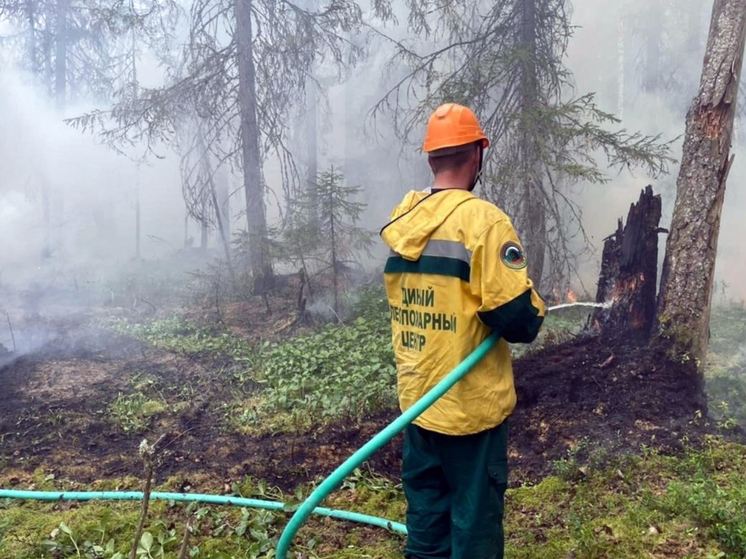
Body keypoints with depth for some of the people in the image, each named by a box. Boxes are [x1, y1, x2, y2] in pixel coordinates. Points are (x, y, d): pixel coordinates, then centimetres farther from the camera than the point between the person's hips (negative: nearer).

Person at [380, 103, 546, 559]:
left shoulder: (400, 219, 2)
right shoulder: (483, 219, -18)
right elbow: (519, 318, -21)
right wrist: (534, 311, 0)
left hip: (416, 395, 6)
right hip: (470, 402, -6)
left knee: (425, 505, 20)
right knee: (475, 513, 11)